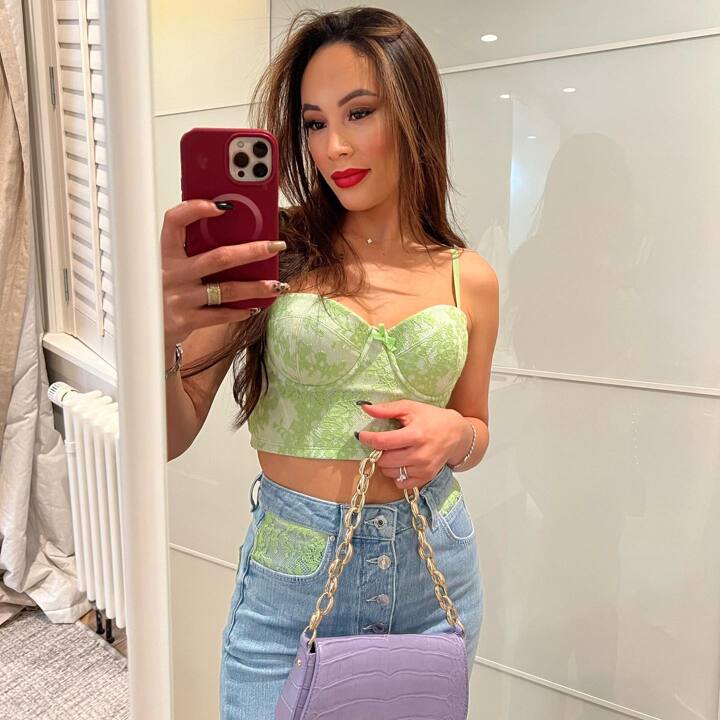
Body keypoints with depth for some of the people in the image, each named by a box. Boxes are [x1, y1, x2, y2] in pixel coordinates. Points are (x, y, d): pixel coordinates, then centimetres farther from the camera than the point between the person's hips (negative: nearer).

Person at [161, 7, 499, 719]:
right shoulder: (268, 252, -9)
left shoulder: (468, 279, -2)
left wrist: (454, 434, -12)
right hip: (290, 577, -2)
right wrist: (159, 333, -31)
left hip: (434, 572, 3)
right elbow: (171, 437, -11)